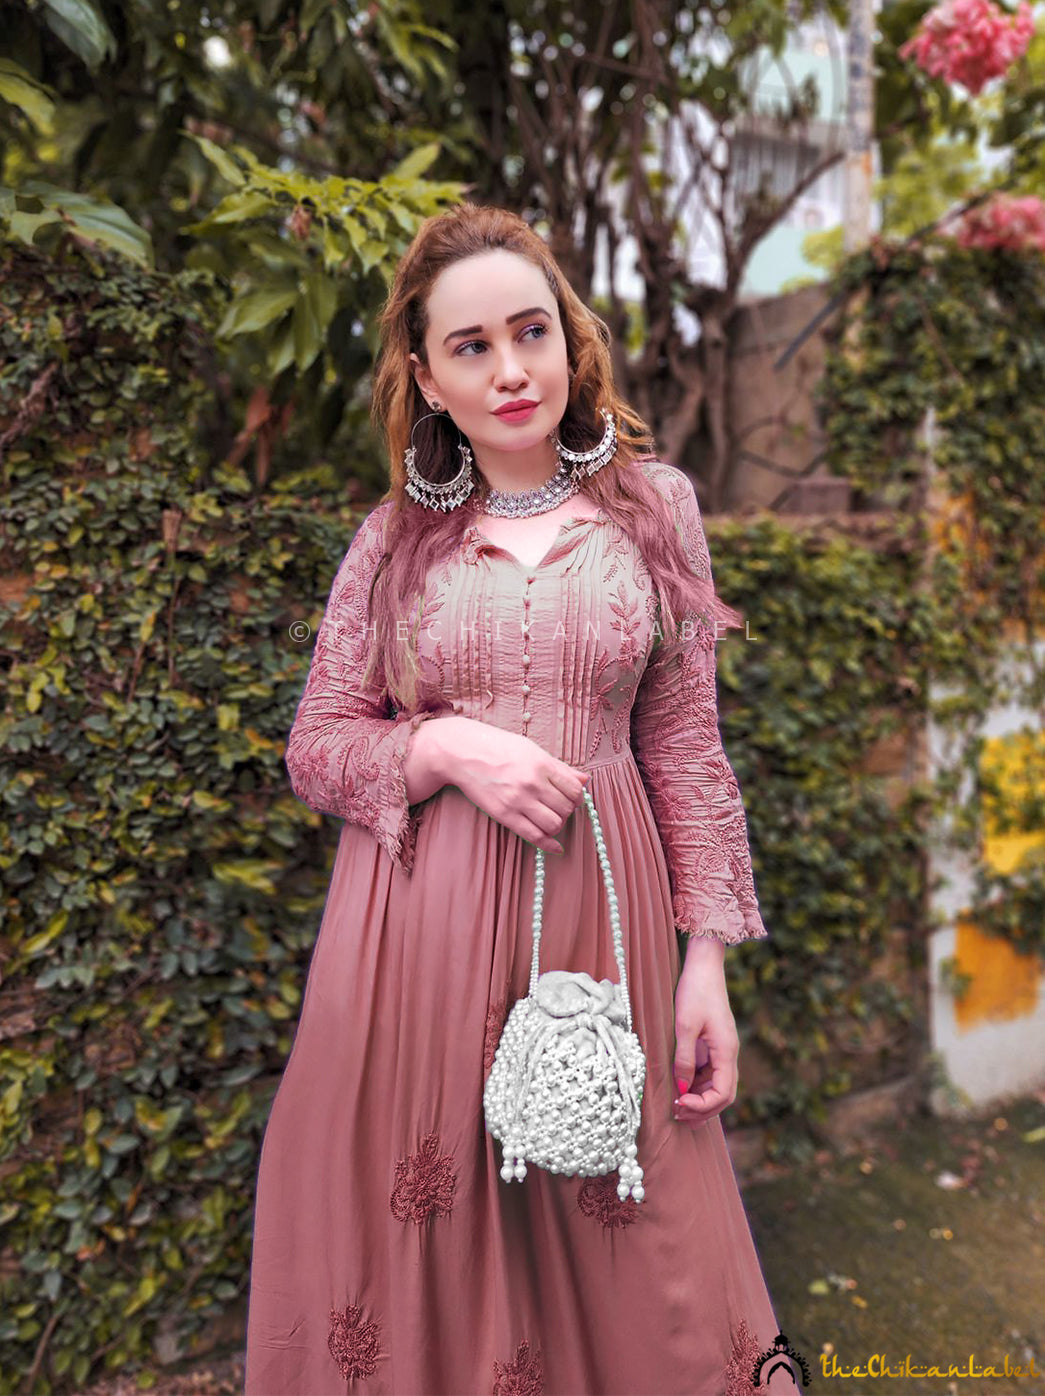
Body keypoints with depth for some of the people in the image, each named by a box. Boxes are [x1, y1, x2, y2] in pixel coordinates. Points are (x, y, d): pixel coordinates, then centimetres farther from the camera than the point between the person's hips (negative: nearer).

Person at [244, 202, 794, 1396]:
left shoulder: (653, 506, 3)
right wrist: (446, 746, -14)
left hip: (599, 908, 0)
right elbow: (314, 747, 5)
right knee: (424, 1223, 13)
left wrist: (708, 957, -1)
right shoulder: (393, 537, 3)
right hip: (420, 927, 0)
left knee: (614, 1234, 12)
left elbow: (685, 747, 2)